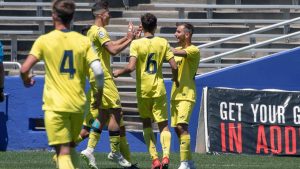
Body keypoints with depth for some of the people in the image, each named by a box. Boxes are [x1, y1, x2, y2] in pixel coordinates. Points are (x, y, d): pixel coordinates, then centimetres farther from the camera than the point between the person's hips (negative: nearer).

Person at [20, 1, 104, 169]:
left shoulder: (44, 40, -4)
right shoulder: (84, 41, 2)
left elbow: (25, 69, -10)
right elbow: (98, 71, -8)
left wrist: (26, 80, 13)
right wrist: (99, 94, 9)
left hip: (55, 106, -3)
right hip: (78, 105, 3)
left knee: (63, 152, -5)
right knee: (71, 147, 23)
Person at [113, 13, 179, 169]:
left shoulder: (136, 44, -7)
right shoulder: (163, 43, -1)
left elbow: (131, 67, -17)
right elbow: (174, 66, -5)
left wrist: (119, 72, 3)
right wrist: (175, 79, 16)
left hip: (143, 90, -1)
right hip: (159, 89, 1)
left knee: (146, 123, 15)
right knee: (163, 125, 5)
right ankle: (166, 155, -19)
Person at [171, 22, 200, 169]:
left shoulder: (194, 50, -9)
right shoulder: (178, 50, 17)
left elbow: (178, 53, -25)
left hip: (186, 95, -8)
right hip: (175, 95, 8)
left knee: (182, 126, -19)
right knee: (177, 128, 8)